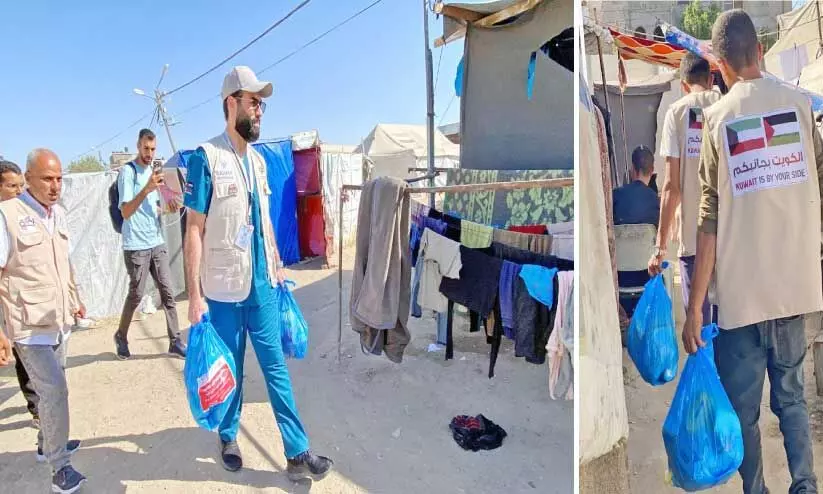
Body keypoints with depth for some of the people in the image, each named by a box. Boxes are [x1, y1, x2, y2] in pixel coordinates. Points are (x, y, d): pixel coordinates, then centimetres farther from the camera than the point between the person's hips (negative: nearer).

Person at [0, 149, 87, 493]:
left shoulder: (58, 214, 7)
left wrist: (74, 299, 22)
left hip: (59, 321, 7)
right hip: (29, 326, -7)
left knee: (51, 388, 19)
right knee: (54, 390, -8)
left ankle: (47, 444, 38)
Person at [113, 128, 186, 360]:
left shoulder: (153, 170, 13)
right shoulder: (127, 171, -10)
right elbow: (126, 212, -18)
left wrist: (169, 207, 1)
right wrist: (147, 188, -29)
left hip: (157, 243, 6)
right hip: (136, 246, -6)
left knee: (168, 292, 3)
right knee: (136, 295, 3)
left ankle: (175, 341, 7)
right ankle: (121, 336, 26)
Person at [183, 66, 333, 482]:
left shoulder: (258, 160, 8)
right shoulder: (206, 157, -11)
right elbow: (194, 230, -12)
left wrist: (278, 266, 18)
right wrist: (195, 294, -14)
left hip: (262, 285, 5)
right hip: (223, 290, -5)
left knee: (276, 367, 10)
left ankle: (298, 453, 18)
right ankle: (228, 436, 37)